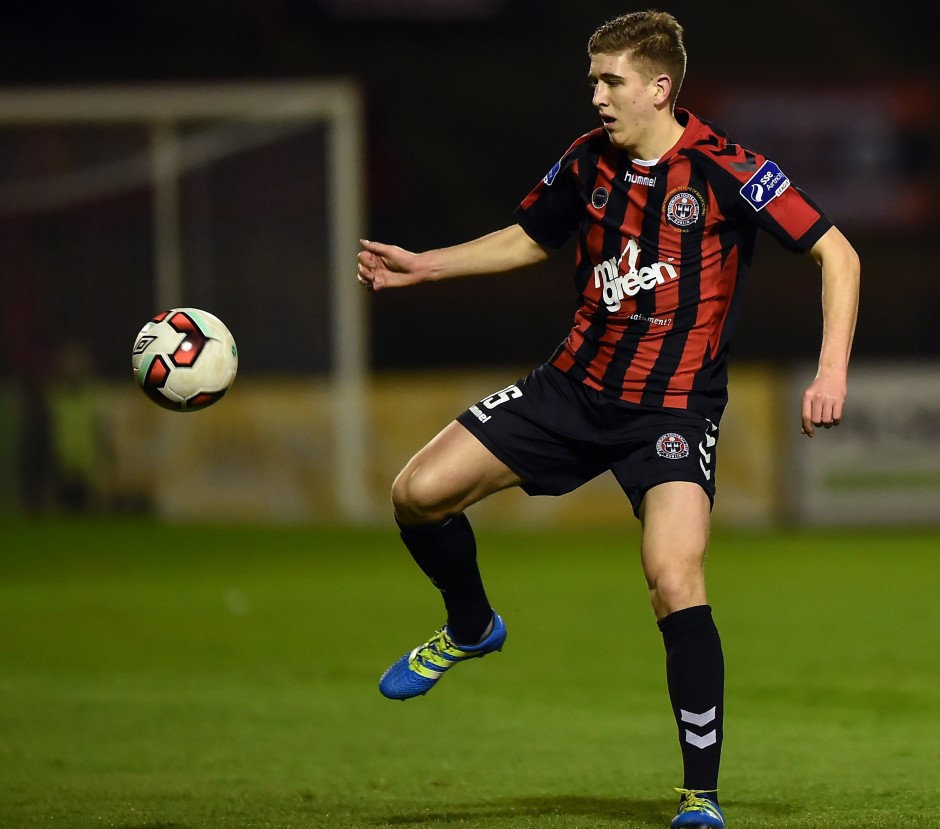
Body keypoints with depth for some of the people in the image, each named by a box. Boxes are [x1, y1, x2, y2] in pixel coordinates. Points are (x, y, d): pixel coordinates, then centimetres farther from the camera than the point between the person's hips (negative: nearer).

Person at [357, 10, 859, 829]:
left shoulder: (726, 170, -16)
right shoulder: (589, 162, 2)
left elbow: (836, 254, -14)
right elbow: (529, 238, 21)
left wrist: (832, 371, -24)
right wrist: (424, 265, 11)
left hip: (674, 408, -6)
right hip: (577, 386, 6)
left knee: (675, 582, -24)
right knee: (419, 493, -2)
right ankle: (471, 629, 29)